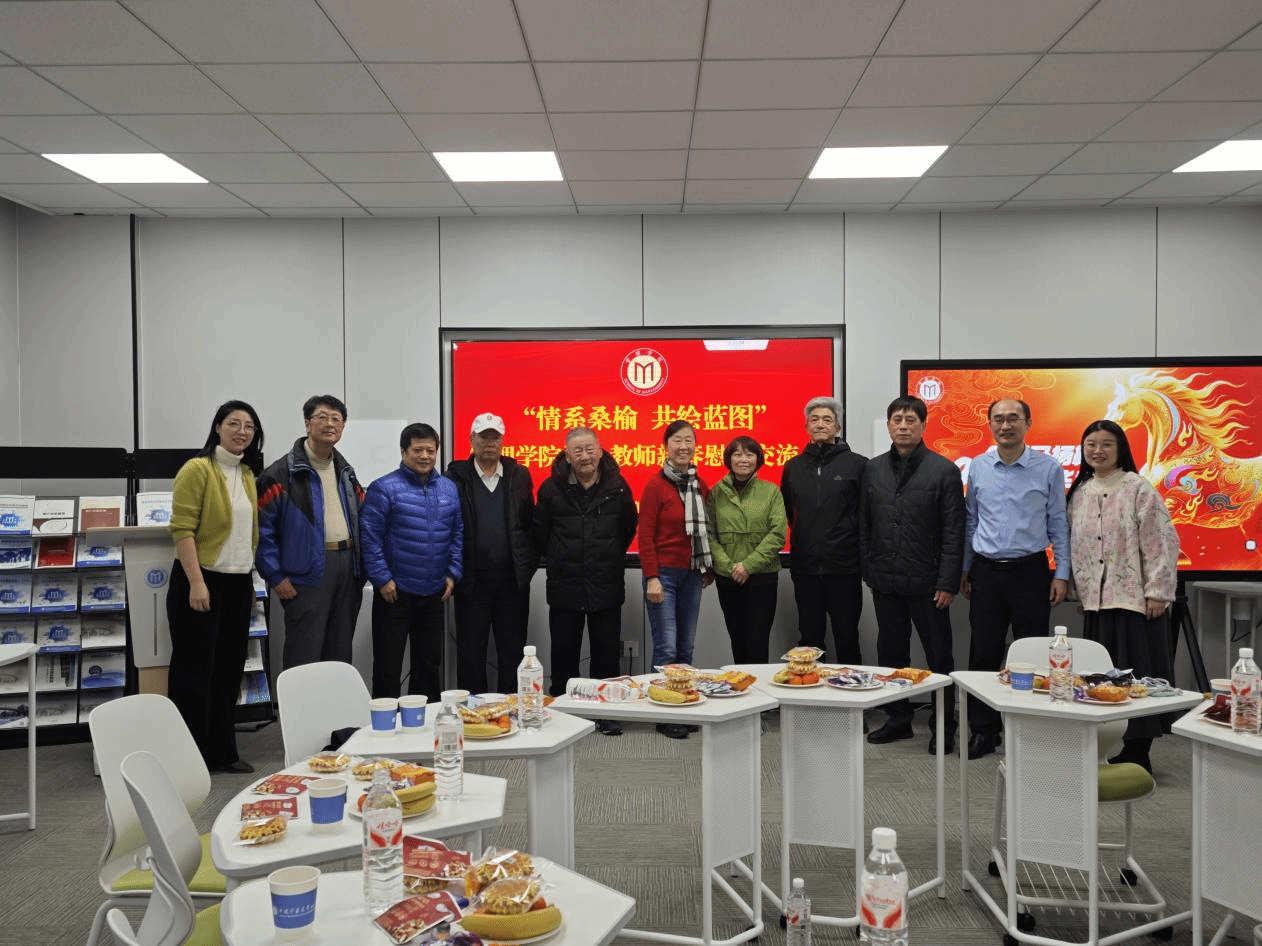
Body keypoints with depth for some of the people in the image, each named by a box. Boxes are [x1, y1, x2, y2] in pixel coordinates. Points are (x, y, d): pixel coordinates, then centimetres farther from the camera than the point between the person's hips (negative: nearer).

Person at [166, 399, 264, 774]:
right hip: (202, 581, -7)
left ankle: (222, 752, 22)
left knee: (229, 669, 12)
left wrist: (251, 582, 16)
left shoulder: (249, 474, 12)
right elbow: (182, 529, -15)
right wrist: (196, 582, -20)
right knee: (194, 671, 0)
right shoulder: (198, 469, -9)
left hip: (239, 583, 7)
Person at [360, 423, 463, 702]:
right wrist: (382, 579, -12)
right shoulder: (384, 488, -8)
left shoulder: (449, 488, 8)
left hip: (434, 593, 5)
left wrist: (452, 573, 5)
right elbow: (370, 537, -10)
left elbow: (457, 534, 13)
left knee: (430, 662, 15)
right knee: (387, 665, 4)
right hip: (395, 592, -5)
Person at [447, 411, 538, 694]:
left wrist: (528, 566, -3)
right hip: (472, 582, -1)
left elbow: (531, 525, 5)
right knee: (470, 653, 7)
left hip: (512, 581, 1)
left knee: (512, 653, 8)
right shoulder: (455, 477, 1)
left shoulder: (519, 476, 6)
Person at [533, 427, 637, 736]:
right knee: (564, 654, 8)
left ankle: (607, 713, 19)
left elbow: (628, 528, 14)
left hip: (606, 586, 0)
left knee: (607, 653, 7)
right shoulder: (551, 488, -1)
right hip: (564, 586, 0)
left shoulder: (618, 487, 1)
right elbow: (539, 533, 9)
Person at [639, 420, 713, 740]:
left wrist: (708, 569, 12)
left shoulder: (700, 486, 9)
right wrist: (652, 578, -13)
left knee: (686, 647, 11)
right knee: (666, 647, -4)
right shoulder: (655, 485, -8)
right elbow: (645, 535, -9)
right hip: (664, 574, -5)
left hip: (692, 575, 5)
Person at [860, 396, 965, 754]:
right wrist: (869, 571, 6)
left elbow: (953, 532, -7)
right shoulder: (874, 469, 8)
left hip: (927, 583, -4)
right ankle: (898, 718, 27)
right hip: (885, 583, 4)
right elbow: (864, 525, 11)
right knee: (890, 653, 13)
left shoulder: (943, 470, -4)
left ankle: (943, 726, 18)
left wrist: (947, 583, -11)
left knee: (939, 656, 5)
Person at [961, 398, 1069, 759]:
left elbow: (1058, 524, 2)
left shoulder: (1048, 468, -2)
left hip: (1030, 570, -2)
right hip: (987, 571, 2)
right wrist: (965, 568, 11)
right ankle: (983, 730, 14)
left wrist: (1062, 574, -2)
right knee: (983, 652, 4)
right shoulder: (978, 467, 5)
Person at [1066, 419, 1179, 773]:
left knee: (1137, 675, 0)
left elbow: (1161, 542, -10)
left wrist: (1157, 592, -13)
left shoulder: (1138, 489, -6)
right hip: (1096, 599, 6)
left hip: (1135, 599, -5)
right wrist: (1079, 591, 15)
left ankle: (1138, 752, 11)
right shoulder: (1079, 493, 11)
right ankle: (1123, 750, 18)